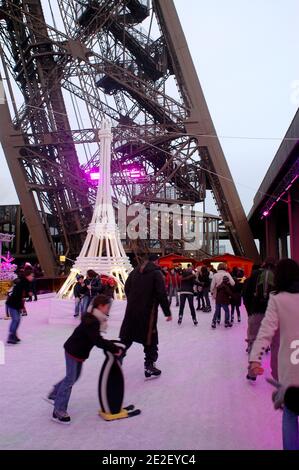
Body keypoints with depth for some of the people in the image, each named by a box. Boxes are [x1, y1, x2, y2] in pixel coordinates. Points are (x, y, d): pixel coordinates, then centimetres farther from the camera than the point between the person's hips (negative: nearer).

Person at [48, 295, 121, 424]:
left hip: (79, 352, 10)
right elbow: (98, 341, -35)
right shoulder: (92, 321, -29)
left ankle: (54, 394, 39)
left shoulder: (94, 319, 3)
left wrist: (111, 346, 0)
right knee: (70, 379, -3)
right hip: (73, 351, -10)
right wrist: (114, 349, -30)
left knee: (74, 376, 23)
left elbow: (97, 339, 10)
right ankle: (59, 411, 8)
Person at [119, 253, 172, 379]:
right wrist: (167, 312, -7)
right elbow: (162, 294, -13)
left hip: (131, 311, 5)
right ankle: (149, 366, 12)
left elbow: (126, 289, 10)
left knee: (126, 338, 16)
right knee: (150, 340, 8)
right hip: (148, 312, -5)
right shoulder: (156, 273, -8)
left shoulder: (135, 271, 9)